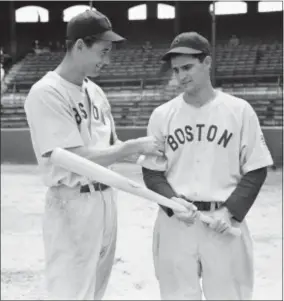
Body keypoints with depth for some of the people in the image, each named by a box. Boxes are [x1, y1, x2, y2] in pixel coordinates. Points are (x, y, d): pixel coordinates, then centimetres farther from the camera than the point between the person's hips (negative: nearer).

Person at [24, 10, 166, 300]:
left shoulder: (95, 91, 9)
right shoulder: (46, 93, -17)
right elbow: (78, 159, -22)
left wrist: (144, 154, -1)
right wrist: (135, 145, -15)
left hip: (106, 199, 8)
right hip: (73, 205, -8)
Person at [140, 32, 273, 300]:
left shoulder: (239, 110, -2)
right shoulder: (162, 114, 2)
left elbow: (256, 170, 0)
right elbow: (152, 172, 6)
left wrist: (231, 211, -12)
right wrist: (173, 202, -12)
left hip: (225, 223, -1)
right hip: (176, 223, 1)